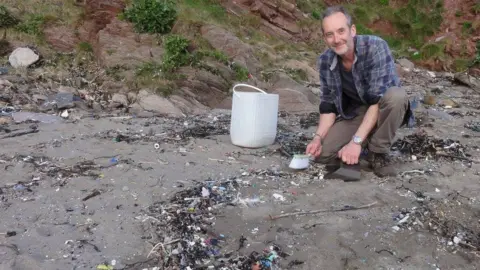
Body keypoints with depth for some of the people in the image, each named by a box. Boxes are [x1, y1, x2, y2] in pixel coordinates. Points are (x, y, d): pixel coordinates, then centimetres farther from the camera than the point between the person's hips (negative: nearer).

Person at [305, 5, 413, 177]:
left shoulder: (376, 47, -26)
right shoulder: (325, 61, -11)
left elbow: (378, 100, -31)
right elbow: (328, 105, -4)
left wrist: (356, 141, -36)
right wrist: (318, 137, -19)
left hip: (383, 111, -2)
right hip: (355, 114, 3)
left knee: (396, 96, -37)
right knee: (322, 153, -19)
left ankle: (378, 153, -16)